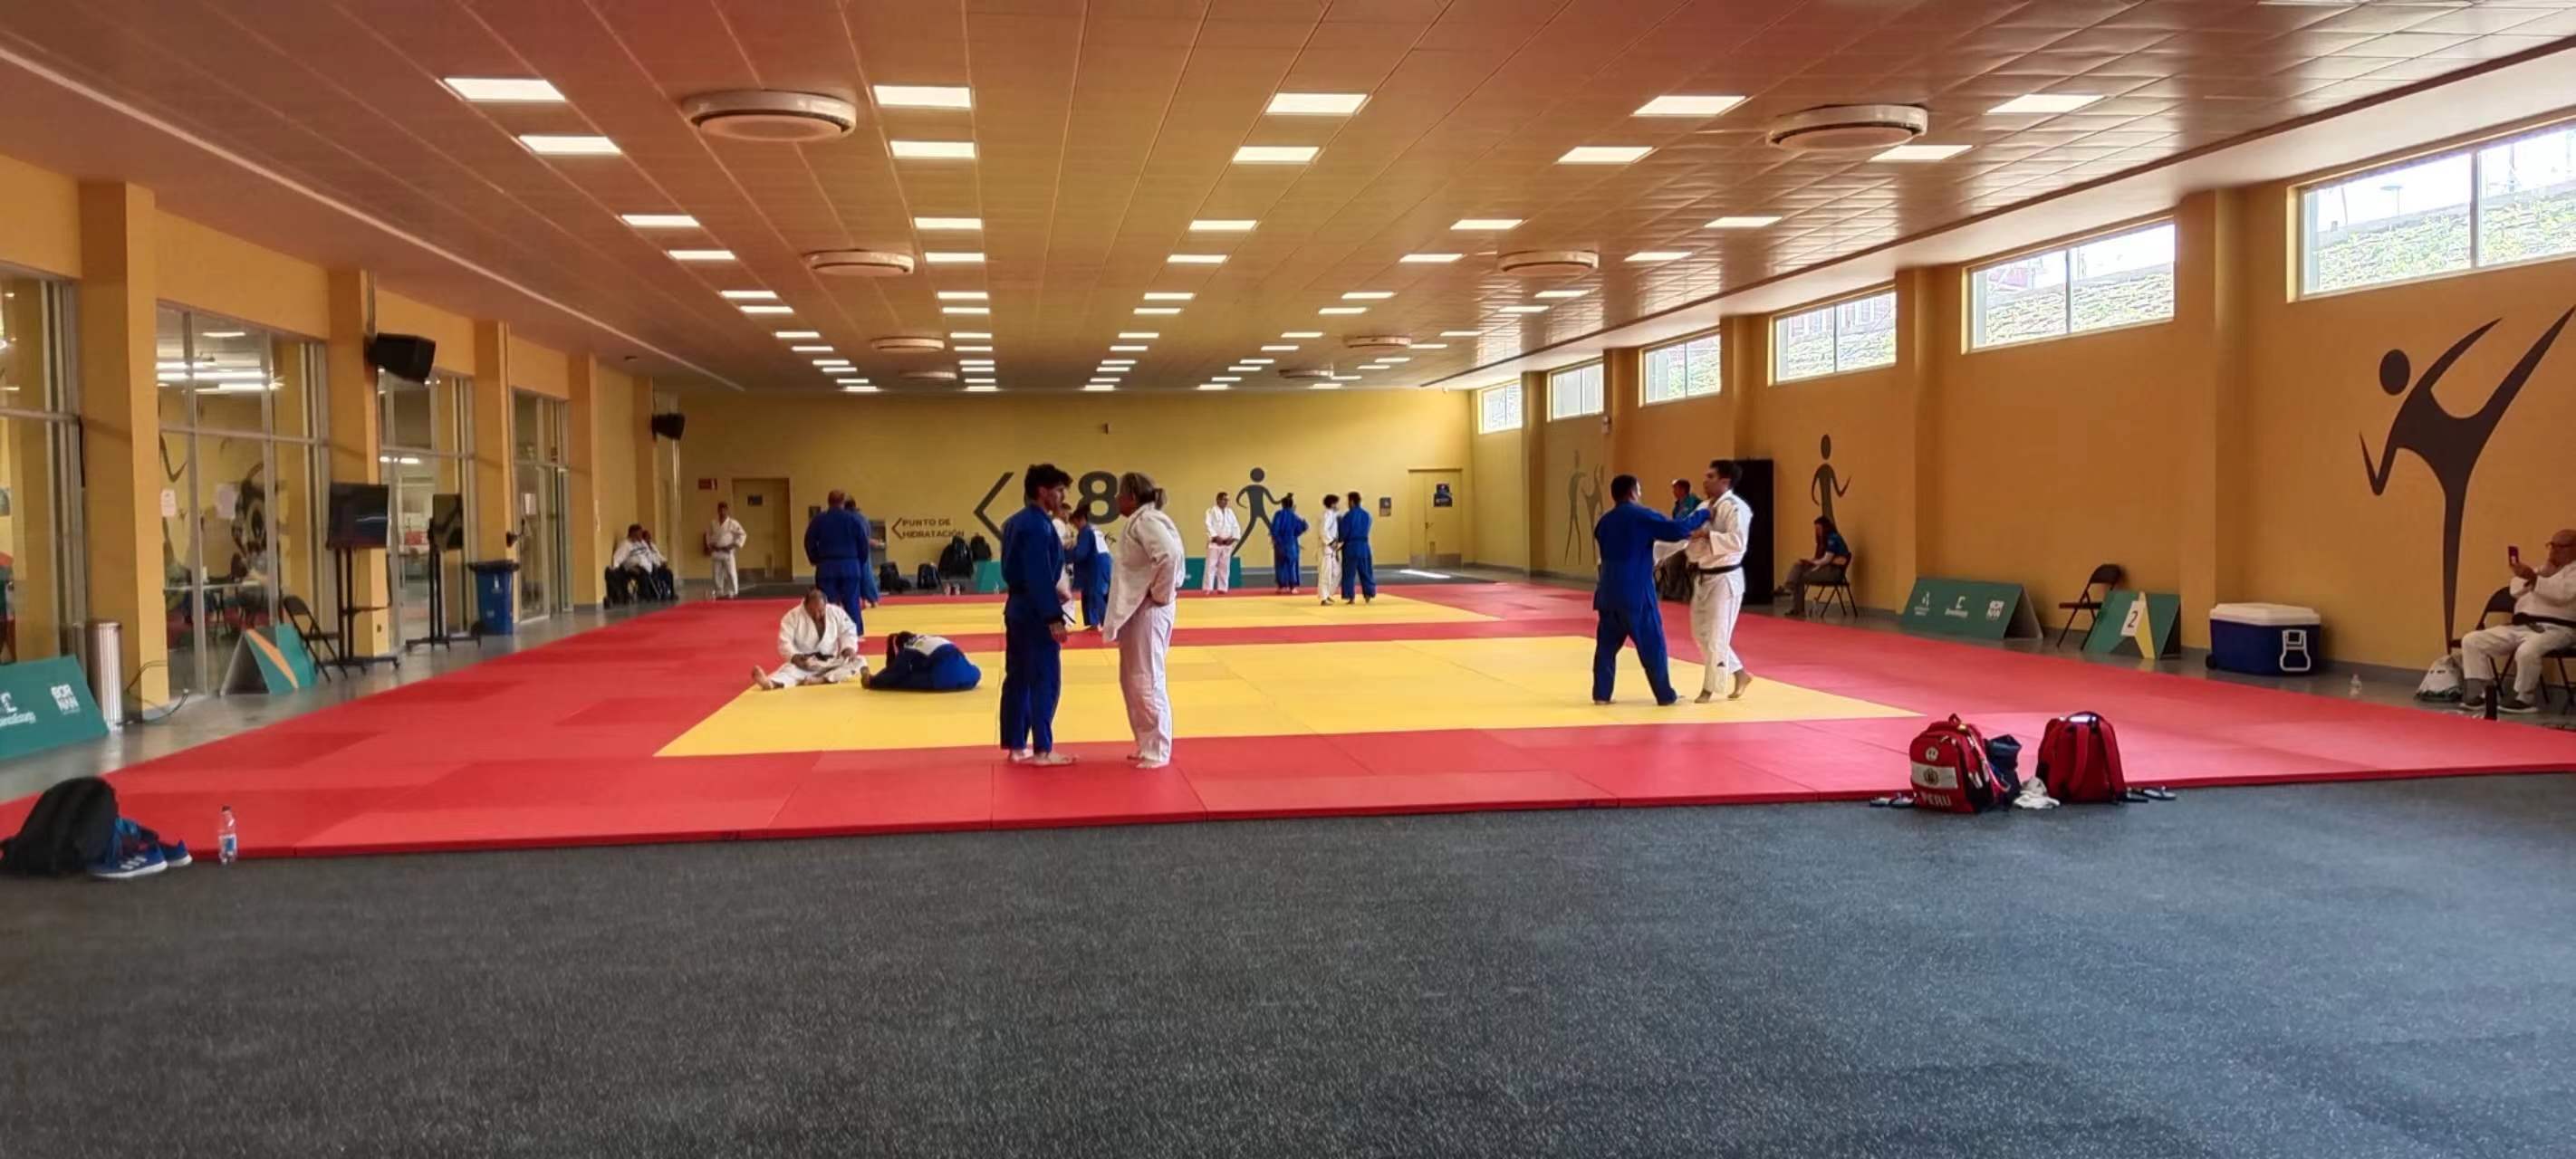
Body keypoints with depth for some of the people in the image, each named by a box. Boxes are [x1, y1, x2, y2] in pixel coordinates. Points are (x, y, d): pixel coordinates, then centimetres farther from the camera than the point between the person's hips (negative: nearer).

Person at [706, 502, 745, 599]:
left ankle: (732, 593, -1)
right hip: (716, 553, 4)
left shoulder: (732, 523, -5)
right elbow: (709, 535, 19)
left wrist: (734, 545, -9)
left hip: (728, 552, -4)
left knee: (731, 573, -8)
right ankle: (720, 593, 15)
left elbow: (742, 535, -3)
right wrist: (710, 545, 6)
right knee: (717, 574, 6)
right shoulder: (712, 524, 7)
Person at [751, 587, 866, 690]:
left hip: (831, 663, 2)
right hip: (804, 664, -2)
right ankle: (769, 683, -69)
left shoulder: (837, 613, -2)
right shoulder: (792, 616, -9)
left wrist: (849, 648, -18)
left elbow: (848, 632, 4)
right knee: (789, 669, -32)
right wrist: (794, 657, -32)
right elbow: (785, 643, -12)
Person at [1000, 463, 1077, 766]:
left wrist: (1054, 592, 17)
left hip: (1017, 607, 10)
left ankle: (1016, 746, 18)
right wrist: (1054, 617, -21)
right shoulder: (1038, 525, -18)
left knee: (1017, 678, 12)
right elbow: (1040, 576, -22)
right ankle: (1042, 750, 1)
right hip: (1036, 613, -10)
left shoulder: (1015, 522, 13)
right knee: (1045, 680, -3)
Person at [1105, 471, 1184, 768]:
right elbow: (1172, 555, 20)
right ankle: (1147, 745, 25)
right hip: (1136, 611, 11)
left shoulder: (1147, 521, -16)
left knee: (1146, 681, -5)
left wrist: (1161, 594, -21)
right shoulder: (1140, 521, 14)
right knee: (1132, 680, 16)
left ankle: (1157, 751, 3)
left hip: (1147, 611, -11)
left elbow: (1170, 555, -31)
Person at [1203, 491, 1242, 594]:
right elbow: (1209, 525, -14)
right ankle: (1207, 588, -11)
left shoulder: (1230, 512, 13)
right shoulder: (1211, 511, -3)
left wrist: (1233, 538, -5)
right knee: (1211, 566, -10)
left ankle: (1222, 588, 14)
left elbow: (1236, 526, 11)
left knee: (1224, 567, 8)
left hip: (1227, 544, 6)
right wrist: (1216, 537, -22)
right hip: (1215, 543, -6)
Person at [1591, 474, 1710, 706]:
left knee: (1606, 644, 10)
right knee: (1652, 644, 4)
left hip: (1609, 591, 6)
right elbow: (1678, 529, -13)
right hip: (1636, 592, -6)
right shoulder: (1643, 515, -8)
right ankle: (1665, 695, 10)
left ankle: (1601, 694, 7)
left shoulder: (1604, 521, 13)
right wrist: (1704, 514, 2)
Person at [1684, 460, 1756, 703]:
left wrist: (1708, 534, -29)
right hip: (1703, 578, 9)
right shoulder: (1704, 507, 11)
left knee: (1716, 636, -2)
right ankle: (1740, 675, 26)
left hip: (1725, 579, -9)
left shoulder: (1736, 508, -15)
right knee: (1701, 633, 14)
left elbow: (1738, 541, -28)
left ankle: (1708, 688, 10)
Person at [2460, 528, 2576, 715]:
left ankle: (2523, 698, -18)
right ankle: (2479, 693, -8)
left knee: (2527, 651, -40)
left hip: (2554, 629, -8)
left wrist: (2534, 579, -28)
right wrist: (2540, 574, -1)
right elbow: (2517, 591, 12)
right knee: (2472, 641, -7)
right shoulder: (2543, 568, 26)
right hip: (2520, 626, 8)